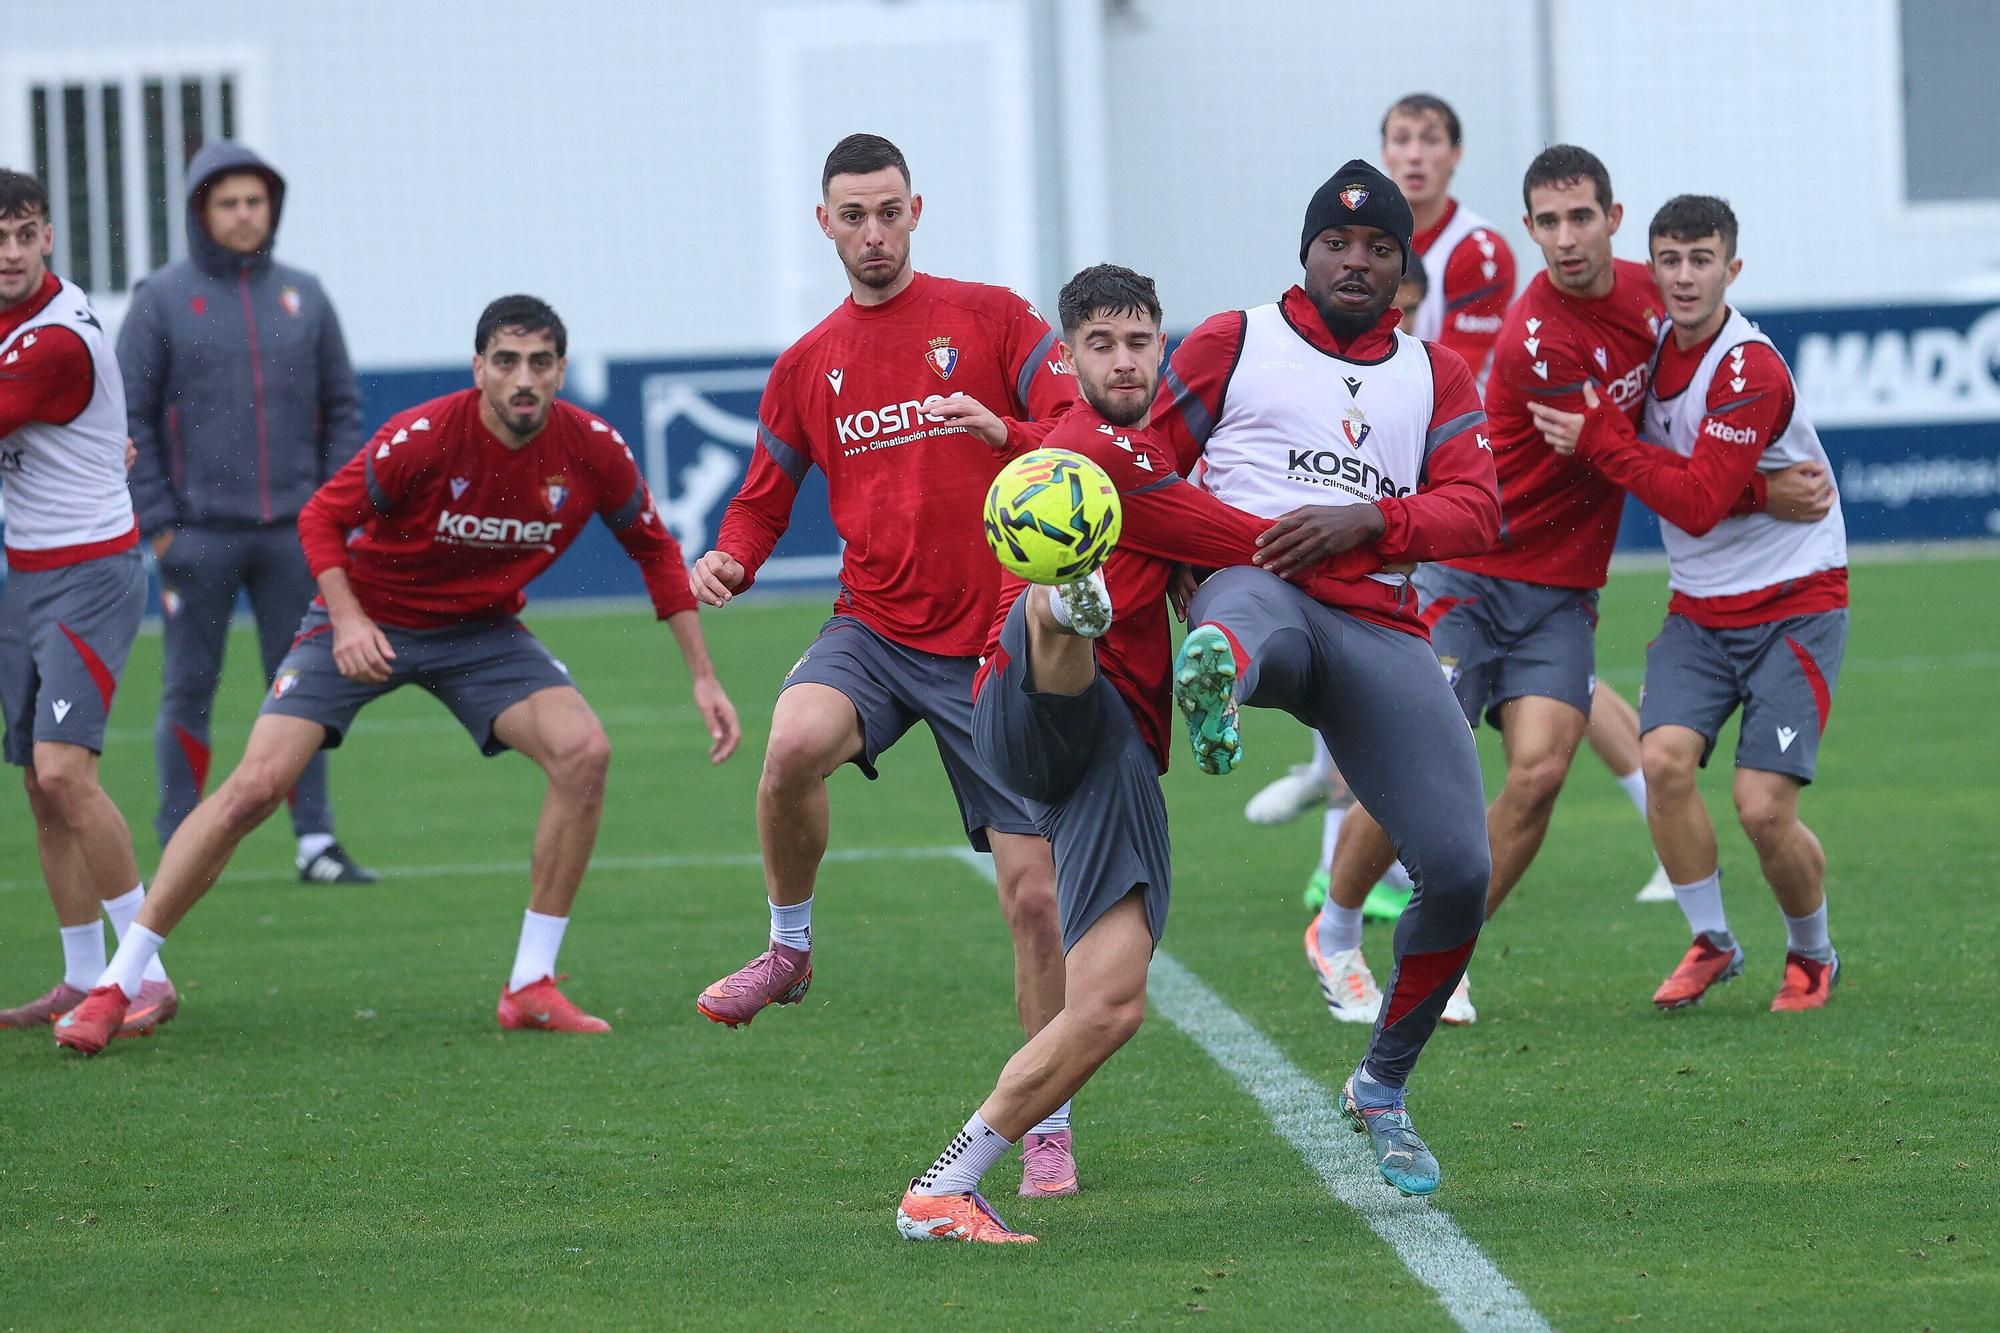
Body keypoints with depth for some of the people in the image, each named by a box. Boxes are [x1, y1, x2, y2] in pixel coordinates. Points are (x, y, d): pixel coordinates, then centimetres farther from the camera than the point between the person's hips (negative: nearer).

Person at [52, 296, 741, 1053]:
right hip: (366, 622, -3)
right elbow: (322, 517, -13)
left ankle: (531, 988, -9)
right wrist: (347, 618, -28)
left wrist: (704, 678, 1)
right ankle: (114, 987, -6)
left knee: (583, 750, -21)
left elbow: (655, 551, 2)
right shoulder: (423, 438, -25)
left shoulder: (592, 451, -15)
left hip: (480, 630, 3)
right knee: (255, 786, -16)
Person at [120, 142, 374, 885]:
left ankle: (315, 843, 4)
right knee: (189, 690, 0)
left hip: (293, 535, 3)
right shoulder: (162, 300, -1)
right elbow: (128, 418, -2)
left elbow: (342, 407, 12)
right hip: (198, 535, -3)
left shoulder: (303, 296, 9)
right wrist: (158, 525, -8)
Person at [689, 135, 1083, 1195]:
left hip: (993, 645, -1)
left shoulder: (990, 319, 1)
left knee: (1034, 894, -4)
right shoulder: (807, 367, 10)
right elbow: (765, 499, 18)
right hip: (873, 630, 1)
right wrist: (726, 560, -5)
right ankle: (788, 946, -7)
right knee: (793, 746, -33)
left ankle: (1047, 1128, 11)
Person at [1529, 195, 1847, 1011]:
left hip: (1794, 604, -6)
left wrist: (1597, 440, -19)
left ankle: (1813, 957, 14)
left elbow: (1698, 502, -23)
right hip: (1699, 607, 6)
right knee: (1665, 755, -18)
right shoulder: (1654, 346, 3)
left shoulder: (1751, 370, -20)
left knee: (1764, 807, -14)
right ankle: (1710, 943, 0)